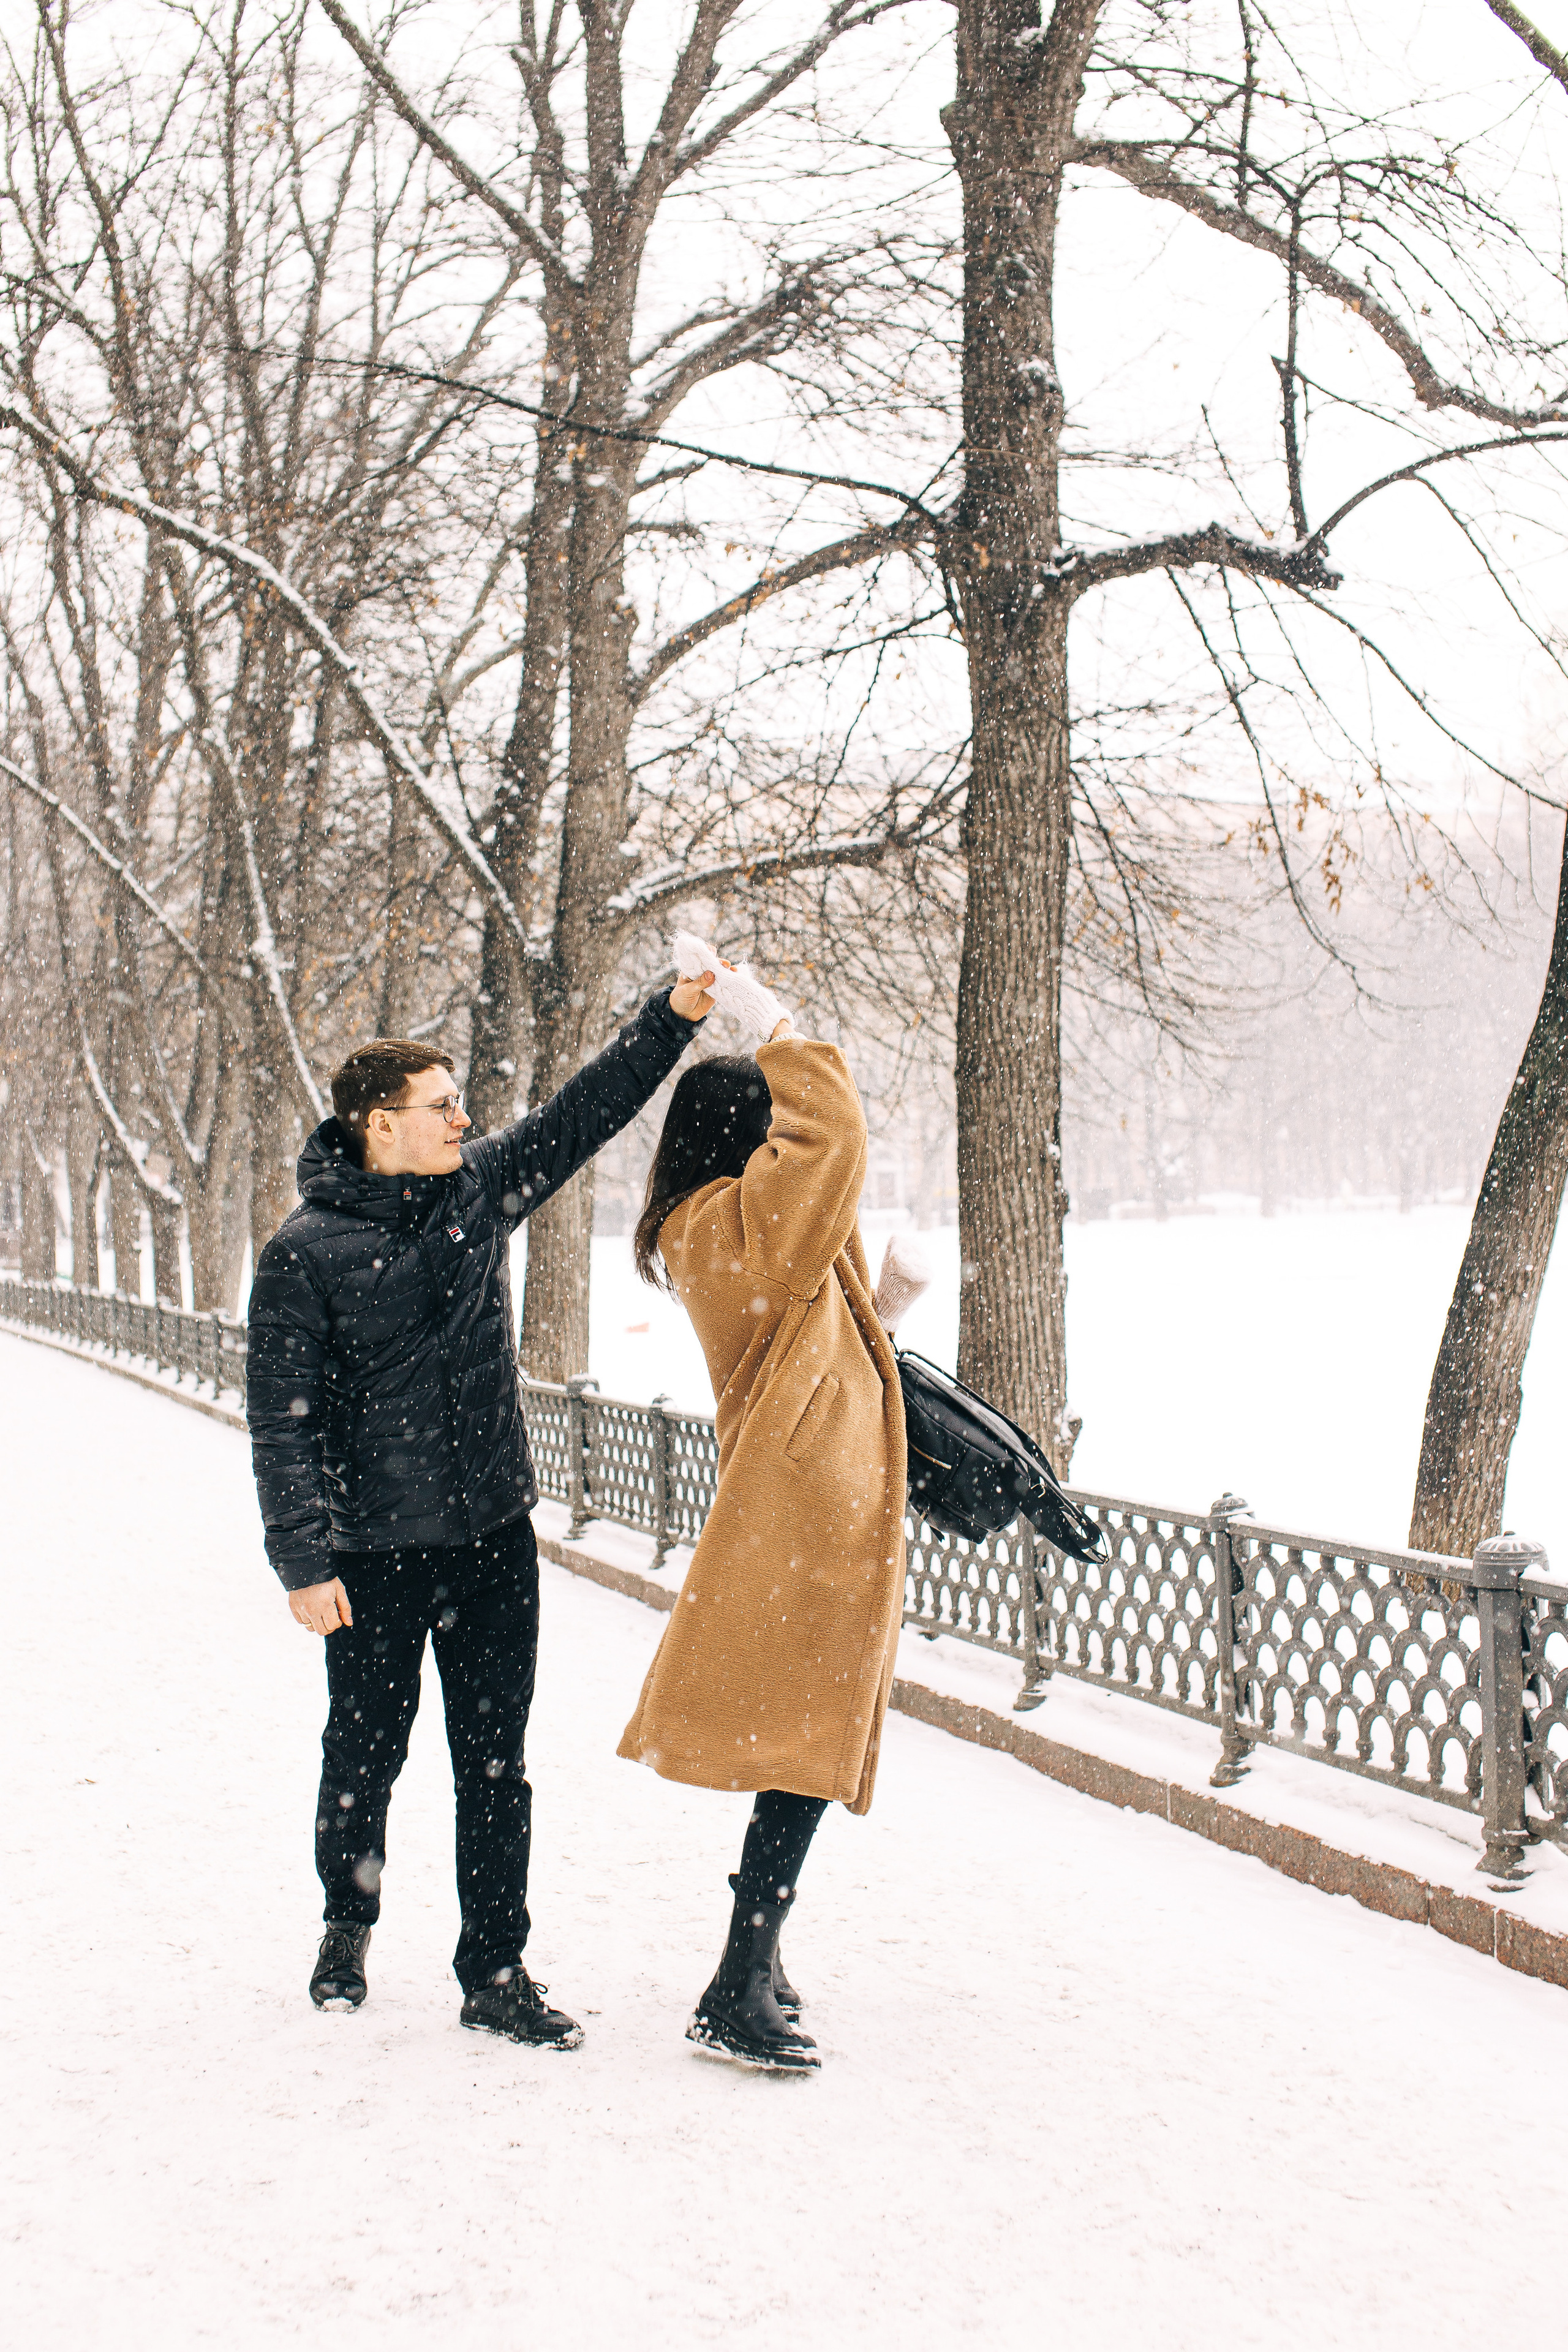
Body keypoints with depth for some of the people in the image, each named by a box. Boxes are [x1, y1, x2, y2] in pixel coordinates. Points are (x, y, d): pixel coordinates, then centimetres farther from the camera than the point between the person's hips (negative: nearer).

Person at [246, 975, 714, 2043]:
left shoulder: (481, 1188, 2)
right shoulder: (306, 1253, -12)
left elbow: (590, 1109, 5)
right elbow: (282, 1418, -11)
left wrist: (676, 1016, -7)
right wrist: (304, 1559, -14)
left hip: (495, 1535, 4)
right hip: (376, 1553, -4)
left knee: (496, 1763, 6)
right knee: (366, 1754, 12)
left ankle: (497, 1970, 14)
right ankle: (349, 1926, 37)